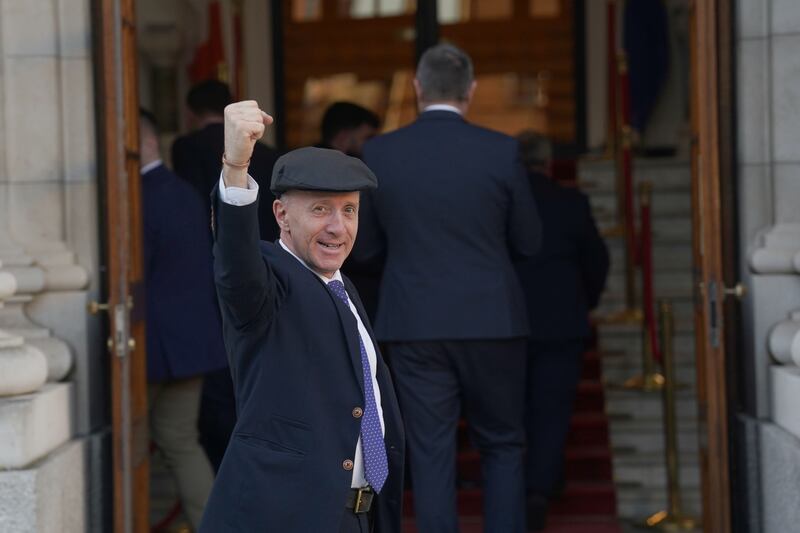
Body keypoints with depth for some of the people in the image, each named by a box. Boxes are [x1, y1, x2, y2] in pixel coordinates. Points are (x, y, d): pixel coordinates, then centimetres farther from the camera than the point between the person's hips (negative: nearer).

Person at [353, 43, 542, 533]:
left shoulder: (379, 154, -3)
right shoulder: (500, 151, -6)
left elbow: (363, 247, 6)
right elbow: (528, 242, 2)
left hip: (416, 326, 1)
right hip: (491, 322, -1)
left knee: (432, 454, 5)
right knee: (503, 446, 13)